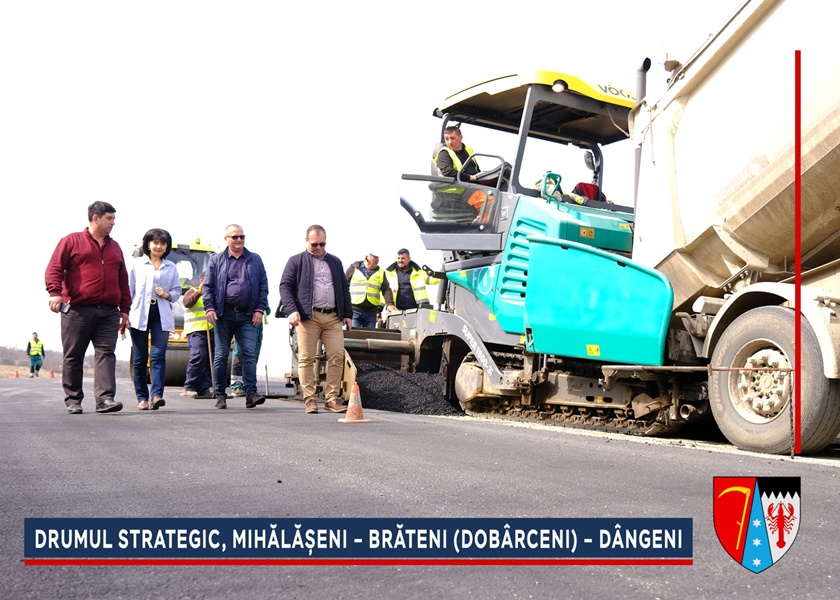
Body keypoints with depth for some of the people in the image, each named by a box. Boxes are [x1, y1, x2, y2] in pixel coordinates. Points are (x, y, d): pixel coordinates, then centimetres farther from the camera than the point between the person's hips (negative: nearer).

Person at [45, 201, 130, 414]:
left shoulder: (115, 247, 19)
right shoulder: (72, 241, 6)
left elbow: (123, 281, 19)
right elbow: (54, 268, -2)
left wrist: (124, 309, 14)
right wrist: (55, 292, -18)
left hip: (109, 313, 3)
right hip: (77, 311, -3)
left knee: (106, 354, -8)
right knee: (73, 357, 3)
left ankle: (105, 398, -13)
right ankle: (73, 400, 12)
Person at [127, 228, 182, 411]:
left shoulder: (171, 267, 15)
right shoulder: (137, 264, 10)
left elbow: (177, 291, 17)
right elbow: (128, 290, 6)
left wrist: (167, 294, -5)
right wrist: (125, 314, -2)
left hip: (161, 316, 1)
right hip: (139, 315, -1)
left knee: (158, 356, -11)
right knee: (139, 358, 1)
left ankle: (156, 395, -18)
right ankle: (142, 398, 7)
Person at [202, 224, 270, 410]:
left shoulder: (255, 260, 12)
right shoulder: (216, 260, 10)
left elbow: (263, 287, 10)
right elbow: (208, 286, 7)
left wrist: (260, 309, 1)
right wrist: (209, 308, -5)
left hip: (247, 315, 0)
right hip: (224, 314, 0)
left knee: (249, 353, -8)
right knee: (221, 355, 3)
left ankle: (251, 393, -10)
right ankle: (220, 395, 10)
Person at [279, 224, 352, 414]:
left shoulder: (335, 262, 22)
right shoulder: (296, 261, 9)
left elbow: (345, 288, 23)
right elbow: (285, 286, 1)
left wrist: (347, 314, 14)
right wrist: (292, 310, -13)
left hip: (333, 317, 4)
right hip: (308, 316, -3)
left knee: (337, 357, -3)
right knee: (307, 358, -3)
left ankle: (331, 398, 4)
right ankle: (310, 399, 3)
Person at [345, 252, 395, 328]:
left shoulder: (381, 273, 13)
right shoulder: (354, 268, 4)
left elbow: (386, 290, 7)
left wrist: (389, 303, -10)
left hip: (371, 312, 3)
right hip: (354, 310, -3)